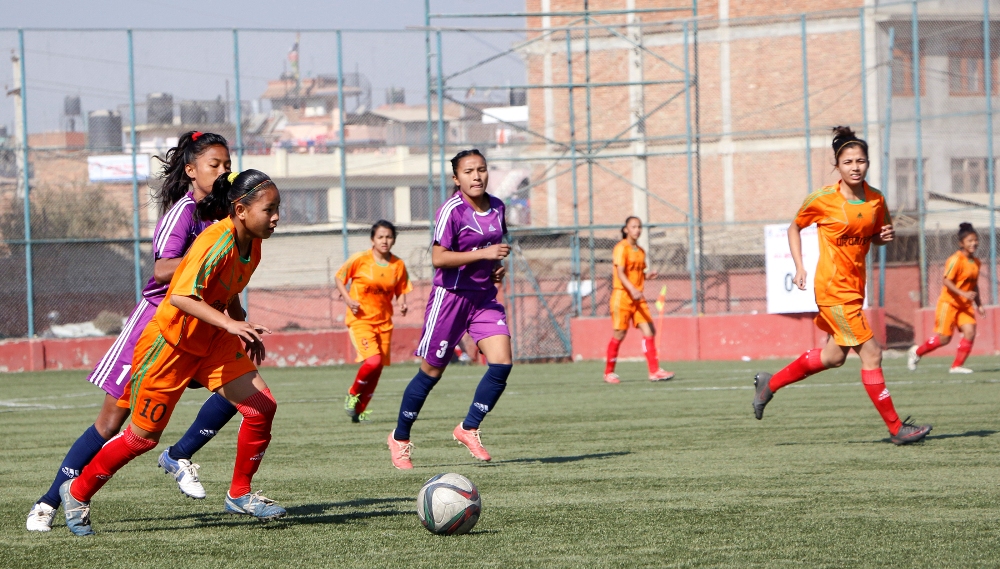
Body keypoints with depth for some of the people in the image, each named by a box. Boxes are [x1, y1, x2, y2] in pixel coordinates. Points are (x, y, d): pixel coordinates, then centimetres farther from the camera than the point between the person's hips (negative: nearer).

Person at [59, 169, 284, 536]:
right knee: (143, 436, 2)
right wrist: (229, 324, -45)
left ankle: (239, 495, 10)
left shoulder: (252, 245, 0)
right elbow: (181, 297, -38)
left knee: (262, 406, -7)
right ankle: (77, 493, 23)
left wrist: (246, 334, 9)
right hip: (172, 343, -8)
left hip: (214, 342, 8)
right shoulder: (216, 243, -27)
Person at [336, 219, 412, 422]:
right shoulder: (360, 259, -9)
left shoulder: (398, 265, 2)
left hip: (384, 322, 5)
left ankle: (359, 410, 19)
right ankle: (353, 394, 3)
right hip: (360, 319, -5)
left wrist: (402, 304, -10)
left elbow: (401, 291, 12)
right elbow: (339, 278, 2)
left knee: (378, 368, 4)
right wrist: (348, 299, -14)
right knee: (373, 361, -22)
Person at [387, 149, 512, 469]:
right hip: (451, 296, -6)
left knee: (502, 363, -11)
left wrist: (498, 266, 5)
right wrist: (482, 254, -25)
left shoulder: (497, 208, 6)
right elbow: (439, 258, -22)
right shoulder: (451, 211, -16)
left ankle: (468, 429, 5)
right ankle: (400, 438, 20)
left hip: (485, 297, 6)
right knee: (432, 371, 3)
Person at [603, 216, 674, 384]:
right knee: (619, 334, -2)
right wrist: (632, 289, -33)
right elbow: (620, 273, -19)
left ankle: (654, 371, -7)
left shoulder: (641, 251, 14)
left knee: (649, 331, -5)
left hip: (637, 298, 7)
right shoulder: (621, 248, -8)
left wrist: (647, 276, 0)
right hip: (622, 295, -7)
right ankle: (608, 373, 11)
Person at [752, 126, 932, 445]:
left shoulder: (876, 200, 2)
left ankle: (770, 384, 37)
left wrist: (886, 236, -7)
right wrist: (799, 267, -6)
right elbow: (794, 229, 4)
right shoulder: (822, 200, -11)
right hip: (833, 288, -7)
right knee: (871, 353, -10)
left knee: (834, 356, 19)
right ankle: (896, 428, -4)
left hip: (855, 285, 7)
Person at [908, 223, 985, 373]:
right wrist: (963, 293, -32)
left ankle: (957, 365, -3)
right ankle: (917, 352, 20)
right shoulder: (956, 260, -17)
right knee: (944, 338, -5)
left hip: (965, 305, 7)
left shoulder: (976, 262, 8)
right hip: (949, 302, -7)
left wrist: (979, 304, 18)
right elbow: (946, 280, -24)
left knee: (970, 331, -13)